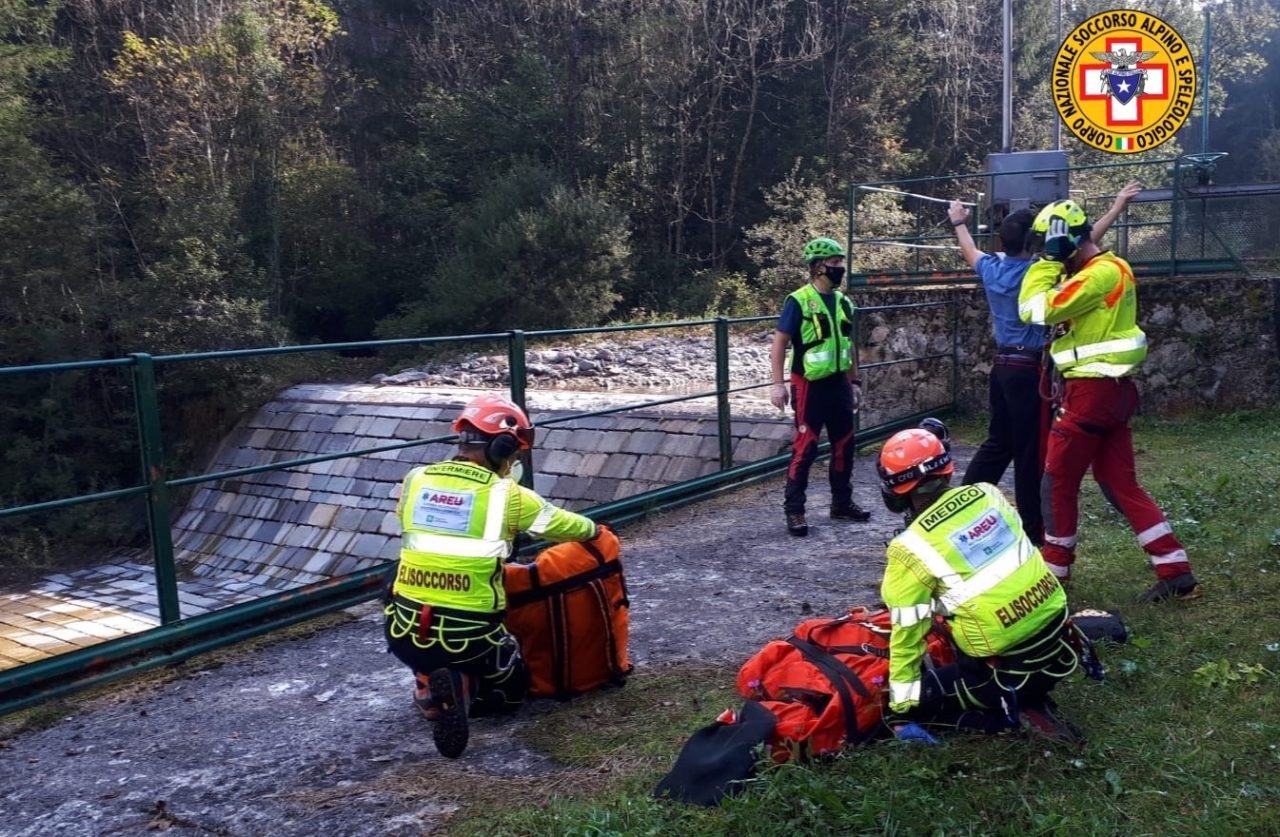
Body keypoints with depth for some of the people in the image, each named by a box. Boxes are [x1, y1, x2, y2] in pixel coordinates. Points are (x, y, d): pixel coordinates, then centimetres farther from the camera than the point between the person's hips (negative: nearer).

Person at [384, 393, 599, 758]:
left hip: (404, 630, 4)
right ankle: (461, 689, -3)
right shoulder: (506, 495, -7)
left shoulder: (415, 480, 2)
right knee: (510, 687, 25)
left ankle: (428, 686, 7)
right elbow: (563, 524, 8)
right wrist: (592, 530, 29)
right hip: (467, 635, -4)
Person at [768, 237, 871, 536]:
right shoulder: (799, 301, -10)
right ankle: (794, 510, 3)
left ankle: (842, 503, 26)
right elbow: (779, 344, -11)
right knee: (805, 447, -5)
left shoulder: (843, 302, 11)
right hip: (810, 386, -7)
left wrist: (855, 382, 17)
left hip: (838, 384, 7)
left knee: (844, 444, 12)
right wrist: (778, 383, -16)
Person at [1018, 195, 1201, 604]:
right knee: (1121, 483, 11)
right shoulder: (1106, 270, 15)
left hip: (1092, 390, -10)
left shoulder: (1102, 272, -17)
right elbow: (1055, 310, 17)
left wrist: (1047, 263, -11)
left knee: (1058, 481, 3)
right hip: (1112, 388, 10)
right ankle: (1176, 573, 11)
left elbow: (1036, 311, -21)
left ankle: (1055, 568, 15)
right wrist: (1053, 264, 8)